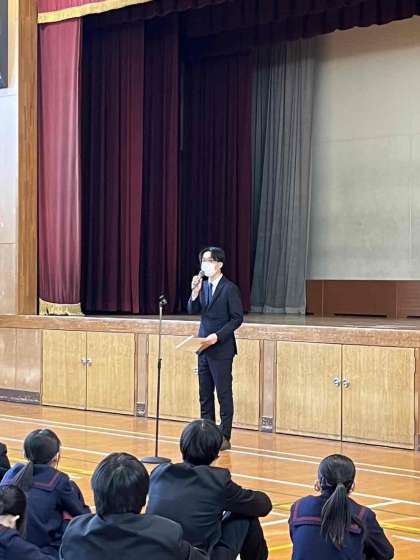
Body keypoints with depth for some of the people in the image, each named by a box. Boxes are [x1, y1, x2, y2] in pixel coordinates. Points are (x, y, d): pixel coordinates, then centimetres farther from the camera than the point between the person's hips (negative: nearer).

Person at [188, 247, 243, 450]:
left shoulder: (229, 288, -11)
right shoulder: (203, 285, 9)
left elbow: (237, 318, -11)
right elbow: (192, 311, 5)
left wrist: (218, 336, -19)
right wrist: (195, 292, -11)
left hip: (221, 349, -7)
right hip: (204, 348, 7)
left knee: (224, 394, -2)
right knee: (205, 395, 11)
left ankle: (224, 437, 3)